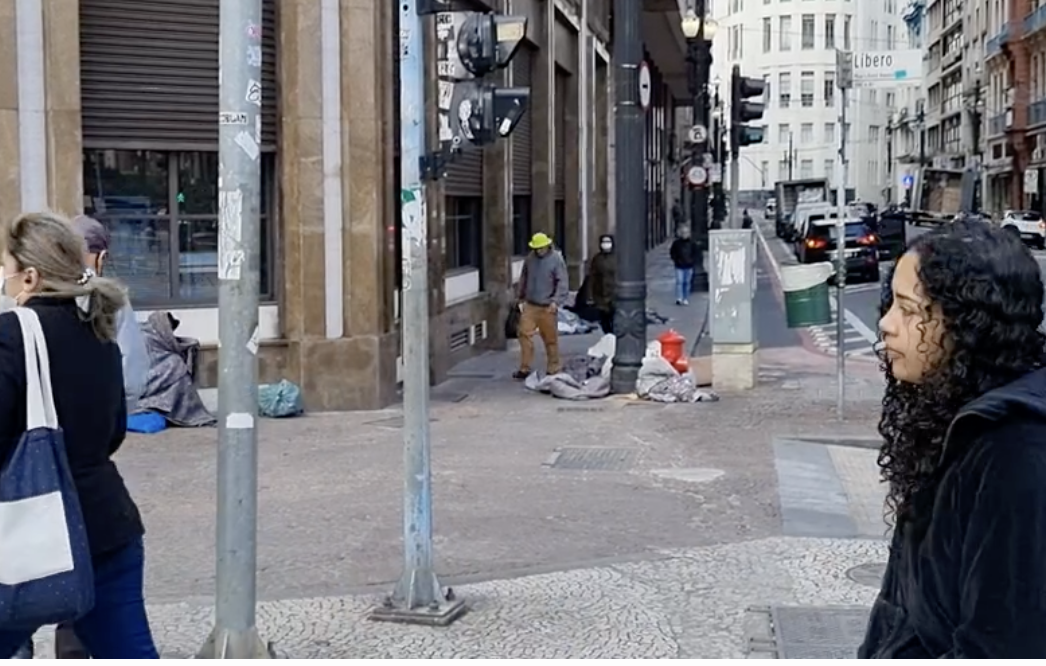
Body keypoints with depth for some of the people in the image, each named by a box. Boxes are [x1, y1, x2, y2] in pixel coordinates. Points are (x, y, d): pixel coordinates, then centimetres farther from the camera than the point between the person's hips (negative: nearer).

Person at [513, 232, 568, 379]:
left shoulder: (556, 260, -8)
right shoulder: (530, 258, 6)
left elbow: (562, 283, -12)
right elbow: (523, 279, 18)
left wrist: (556, 301, -21)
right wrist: (520, 297, 19)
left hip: (547, 307, -4)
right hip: (530, 305, 4)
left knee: (550, 339, 5)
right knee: (524, 334, -3)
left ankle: (553, 370, 16)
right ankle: (524, 368, 5)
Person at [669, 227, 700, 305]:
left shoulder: (692, 243, 2)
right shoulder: (676, 243, -2)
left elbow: (697, 252, 8)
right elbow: (672, 252, 7)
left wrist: (693, 261, -3)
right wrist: (676, 260, -4)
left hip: (689, 266, 2)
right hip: (679, 266, -2)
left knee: (687, 283, 6)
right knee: (679, 281, -11)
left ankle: (686, 299, 12)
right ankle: (679, 298, -16)